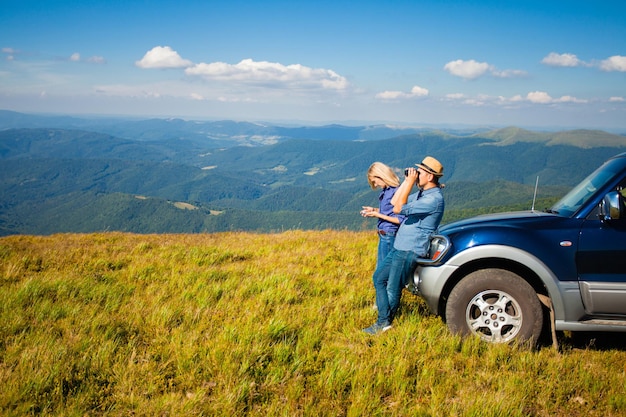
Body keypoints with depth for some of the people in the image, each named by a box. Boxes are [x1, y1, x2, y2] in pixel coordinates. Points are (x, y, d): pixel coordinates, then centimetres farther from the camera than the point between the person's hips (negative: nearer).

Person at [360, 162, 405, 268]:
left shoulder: (397, 192, -20)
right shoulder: (385, 190, 6)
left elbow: (401, 219, -20)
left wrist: (378, 215, -18)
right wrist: (373, 210, 5)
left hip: (388, 235, -9)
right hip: (383, 235, 9)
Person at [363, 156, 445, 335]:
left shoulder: (434, 198, -18)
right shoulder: (421, 193, 13)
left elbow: (399, 208, -24)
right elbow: (395, 202, 16)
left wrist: (410, 182, -20)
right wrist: (407, 181, 8)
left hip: (410, 251, -10)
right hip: (399, 247, 10)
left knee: (393, 289, -3)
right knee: (379, 277, 13)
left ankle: (384, 324, 12)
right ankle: (383, 321, 18)